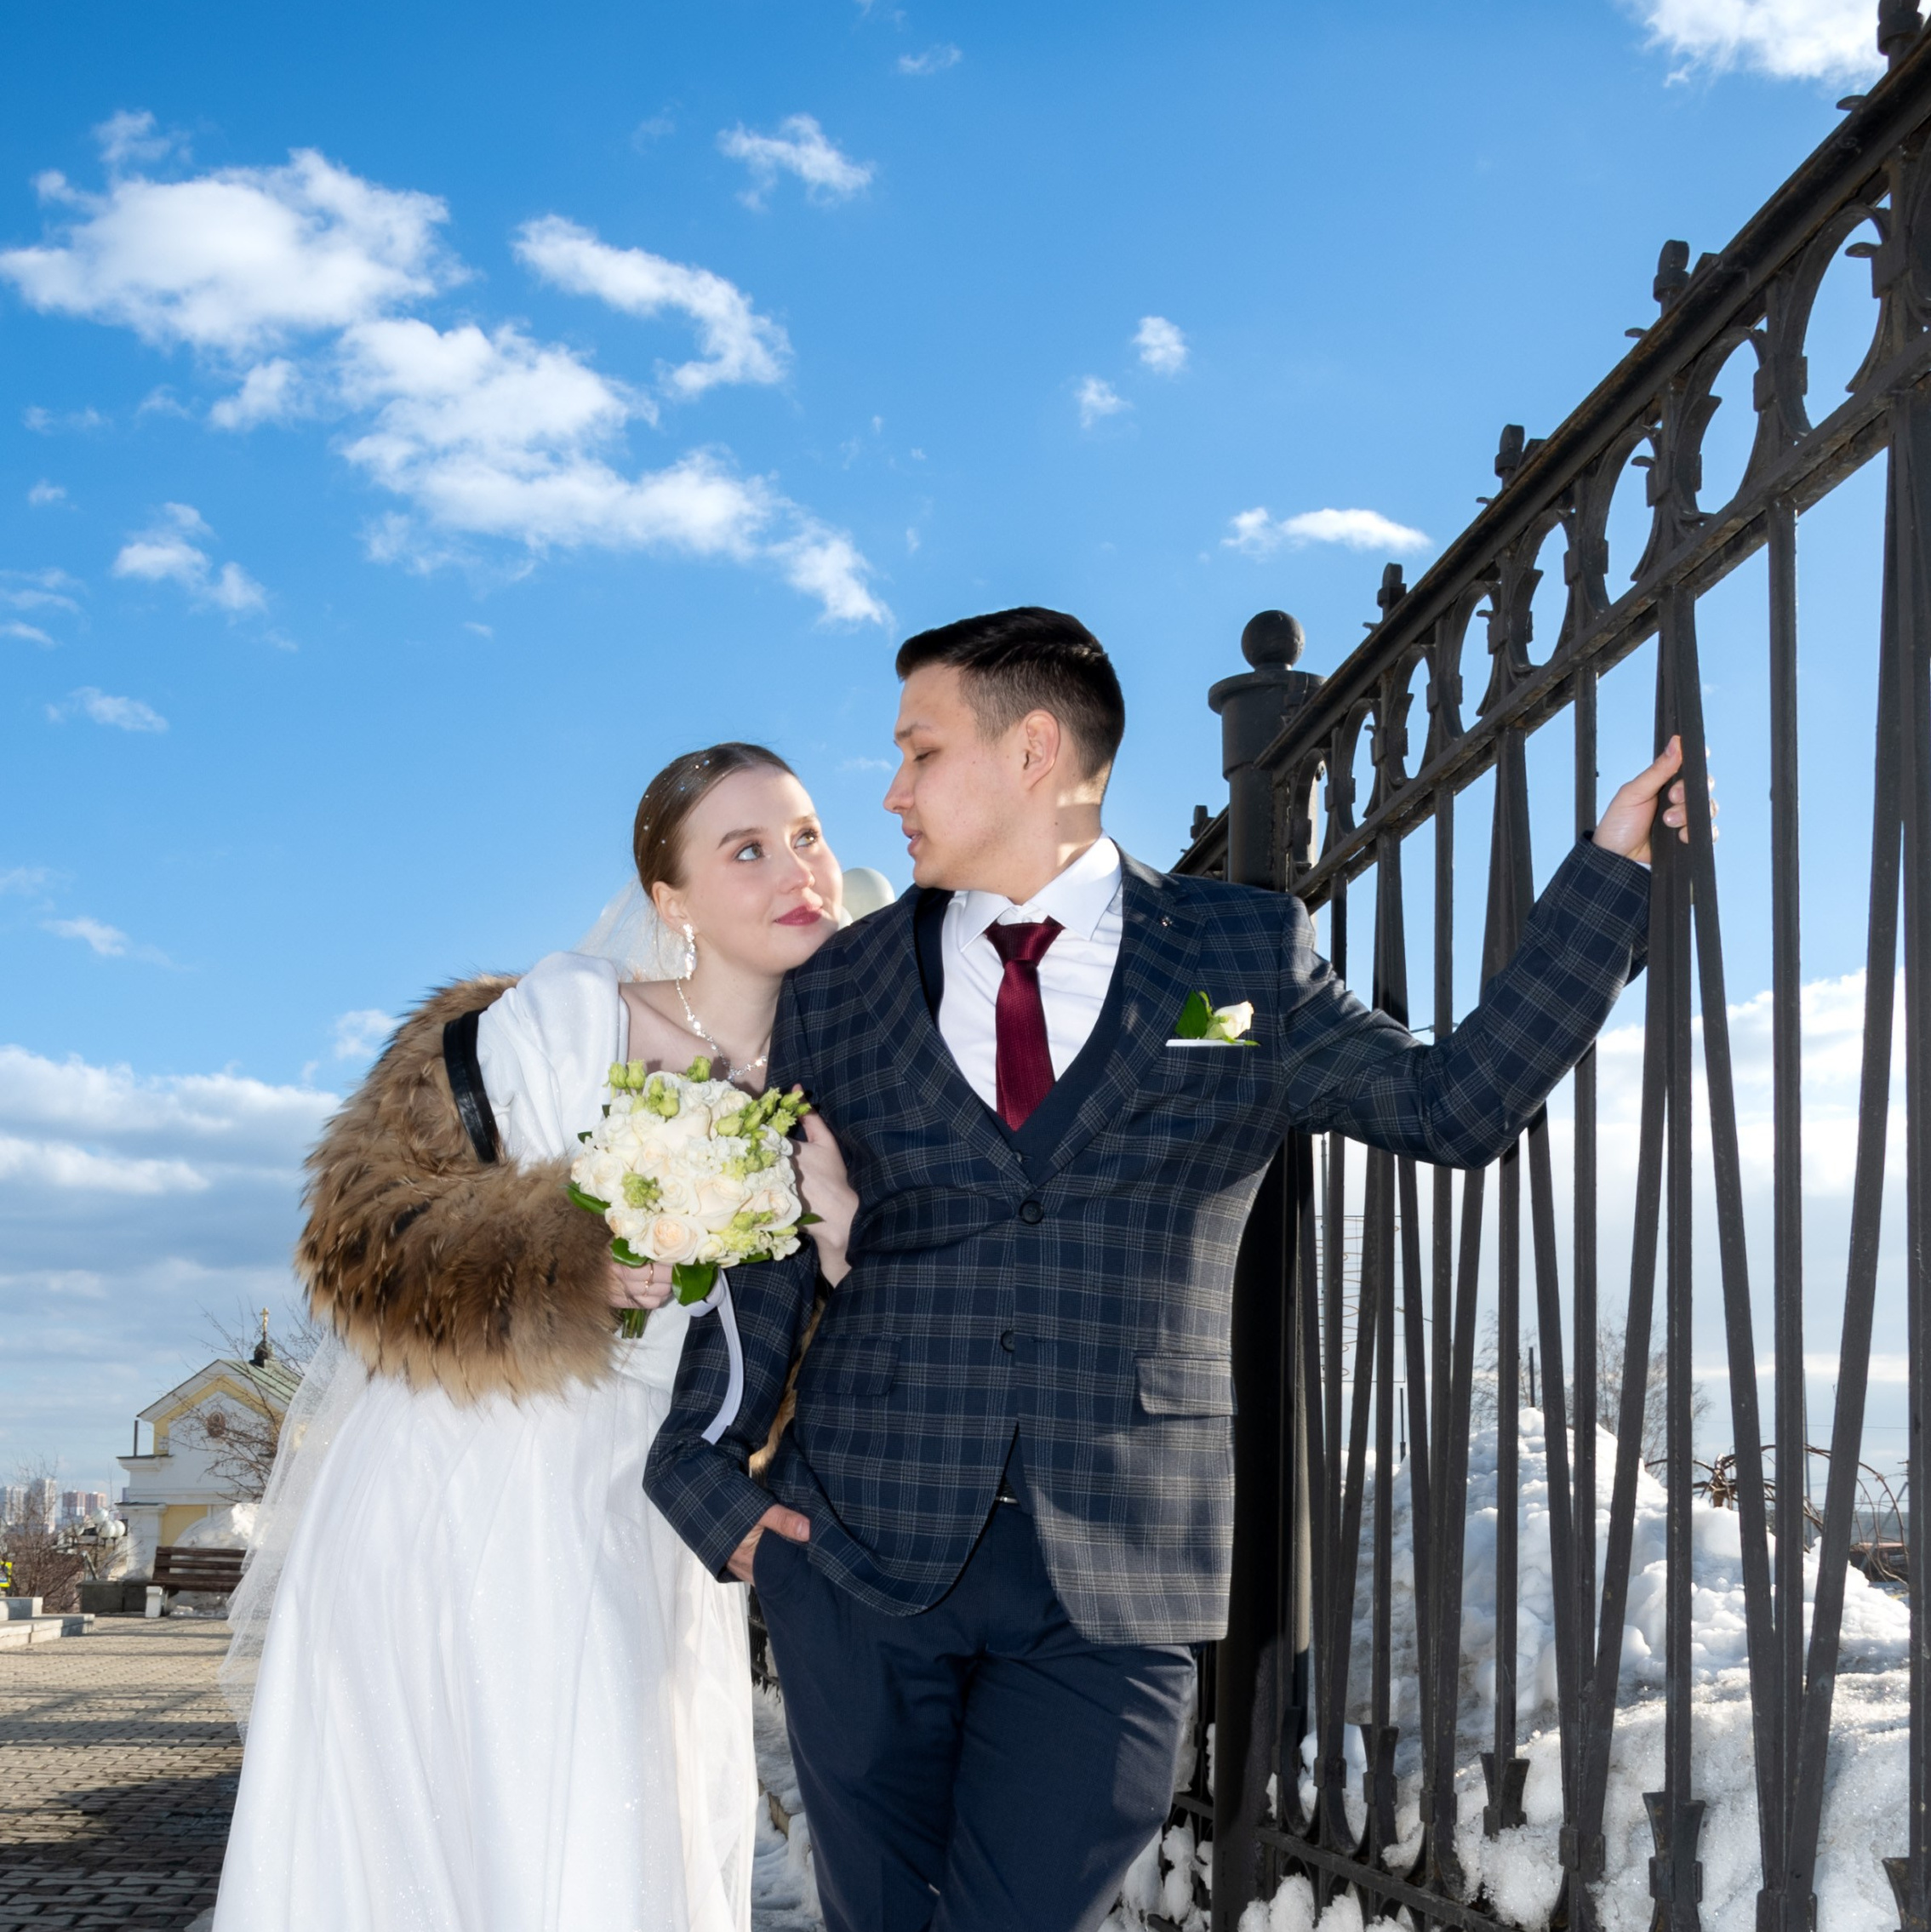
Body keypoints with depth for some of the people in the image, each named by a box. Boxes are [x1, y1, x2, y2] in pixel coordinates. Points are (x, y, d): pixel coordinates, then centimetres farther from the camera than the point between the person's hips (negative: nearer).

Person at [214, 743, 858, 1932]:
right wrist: (570, 1254, -23)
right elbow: (362, 1222, -10)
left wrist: (841, 1220, -20)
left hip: (636, 1533, 4)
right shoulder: (553, 1026, -13)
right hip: (461, 1507, -4)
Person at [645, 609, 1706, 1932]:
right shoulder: (837, 993, 8)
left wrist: (1612, 874, 1)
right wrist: (703, 1472, 0)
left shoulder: (1246, 957, 5)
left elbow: (1457, 1104, 5)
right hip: (860, 1549, 2)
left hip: (1113, 1576, -2)